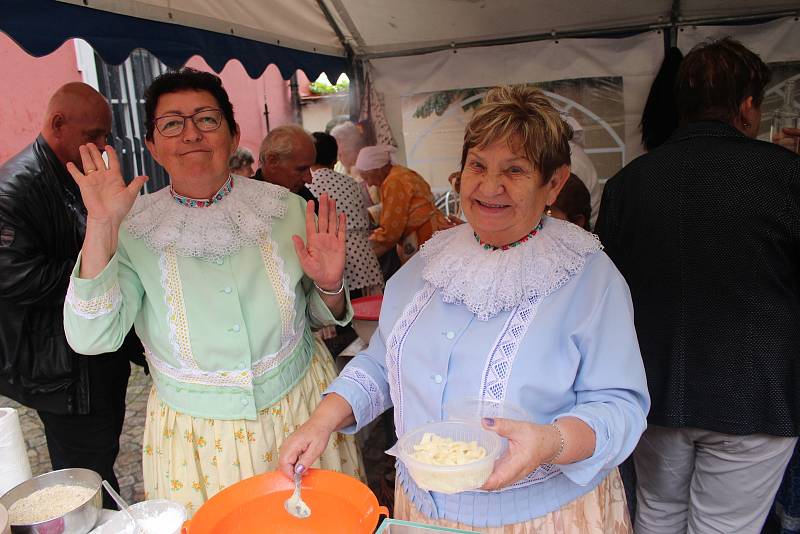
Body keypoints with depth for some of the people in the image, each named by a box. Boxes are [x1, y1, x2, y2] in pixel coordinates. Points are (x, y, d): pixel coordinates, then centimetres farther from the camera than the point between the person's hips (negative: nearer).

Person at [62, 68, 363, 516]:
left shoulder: (286, 209, -6)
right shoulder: (134, 230, -7)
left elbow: (320, 317, 5)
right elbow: (92, 339, -18)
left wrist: (329, 286, -18)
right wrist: (101, 226, -23)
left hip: (302, 412, 1)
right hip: (195, 438, -1)